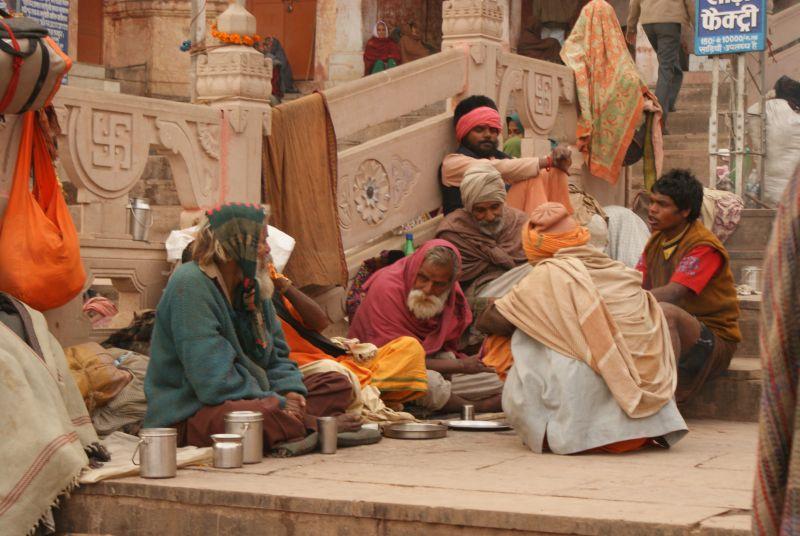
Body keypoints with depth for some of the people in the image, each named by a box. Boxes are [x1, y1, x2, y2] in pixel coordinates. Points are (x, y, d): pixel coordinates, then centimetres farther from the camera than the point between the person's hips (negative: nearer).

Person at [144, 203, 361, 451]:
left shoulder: (252, 287, 12)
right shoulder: (189, 285, -18)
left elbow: (276, 354, 16)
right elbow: (212, 378, -25)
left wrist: (289, 391, -7)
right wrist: (274, 402, -21)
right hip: (189, 412, -9)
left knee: (338, 384, 3)